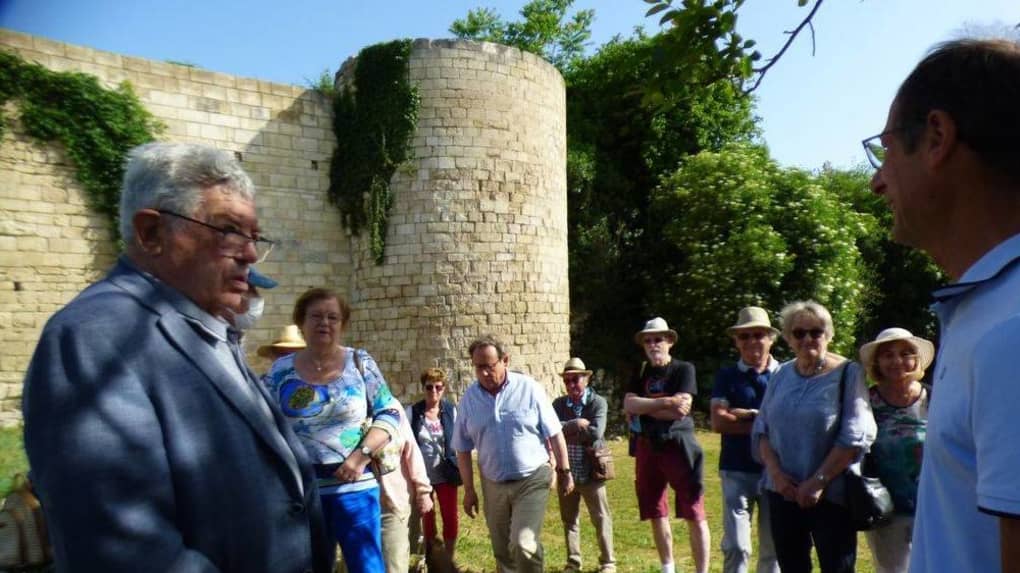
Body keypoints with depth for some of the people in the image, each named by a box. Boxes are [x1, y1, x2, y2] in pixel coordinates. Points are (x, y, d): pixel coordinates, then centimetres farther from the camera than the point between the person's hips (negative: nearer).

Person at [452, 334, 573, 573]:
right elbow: (463, 449, 4)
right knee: (502, 551, 14)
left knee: (524, 544, -16)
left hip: (532, 480, -3)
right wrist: (469, 490, 5)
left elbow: (554, 434, -3)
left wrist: (564, 471, 0)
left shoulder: (529, 388, -10)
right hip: (493, 485, 4)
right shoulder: (469, 398, -3)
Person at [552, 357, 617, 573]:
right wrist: (575, 424, -21)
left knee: (601, 518, 9)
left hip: (591, 472, -3)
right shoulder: (559, 404, 2)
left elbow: (596, 432, -22)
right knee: (569, 519, 15)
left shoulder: (598, 403, -8)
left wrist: (565, 432, -14)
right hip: (566, 472, 3)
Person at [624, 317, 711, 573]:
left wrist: (644, 408, -7)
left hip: (679, 446, -5)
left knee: (694, 515, -4)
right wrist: (664, 402, -16)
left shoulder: (683, 369, -4)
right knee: (656, 514, 13)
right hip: (648, 448, 5)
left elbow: (681, 409, -16)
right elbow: (628, 405, -6)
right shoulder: (641, 373, 10)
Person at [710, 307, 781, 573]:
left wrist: (748, 414, -10)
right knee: (736, 547, -2)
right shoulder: (726, 376, 3)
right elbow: (719, 422, -9)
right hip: (736, 471, -1)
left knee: (773, 547, 13)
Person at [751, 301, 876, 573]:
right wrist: (775, 472, -7)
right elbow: (761, 428, 7)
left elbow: (856, 436, -13)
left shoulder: (847, 373, -6)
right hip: (783, 493, 5)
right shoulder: (781, 374, 7)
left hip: (832, 495, -4)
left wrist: (818, 481, -15)